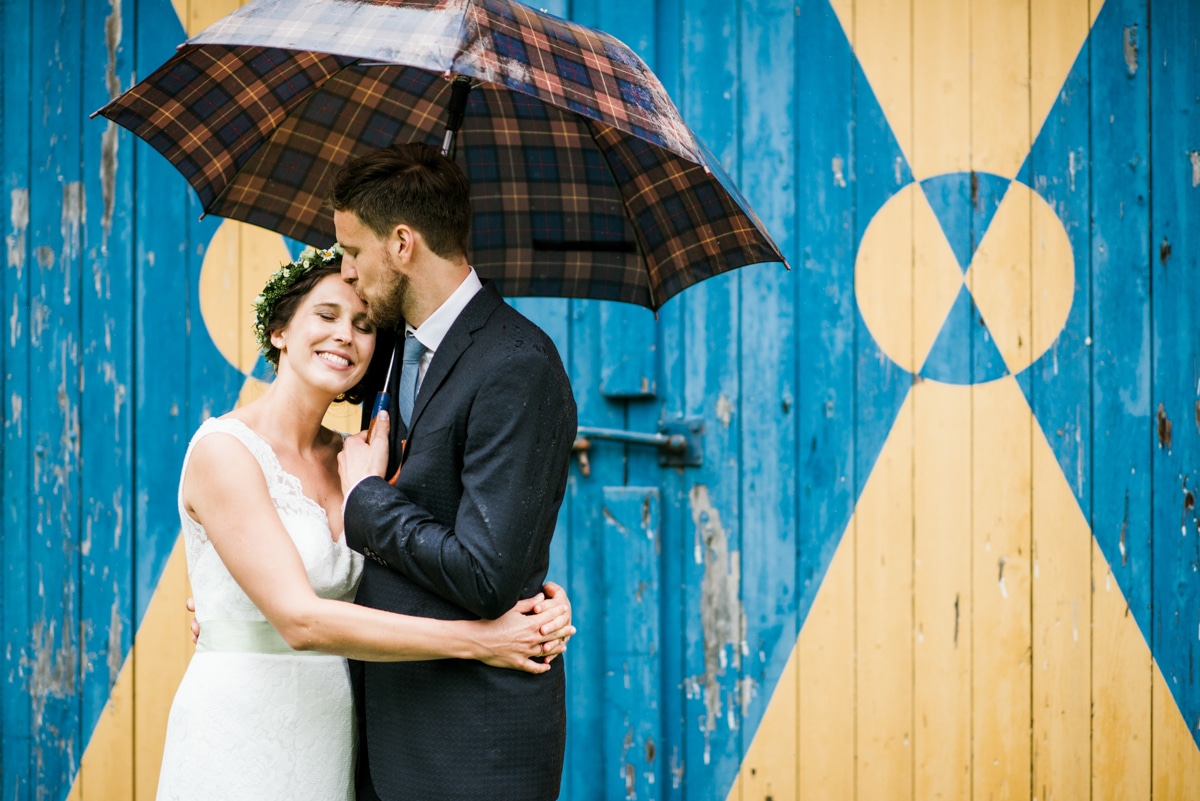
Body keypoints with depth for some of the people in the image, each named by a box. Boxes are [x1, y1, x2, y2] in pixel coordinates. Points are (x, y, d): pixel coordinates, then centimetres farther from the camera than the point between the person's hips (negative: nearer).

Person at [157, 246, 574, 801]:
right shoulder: (222, 451, -11)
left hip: (332, 749, 6)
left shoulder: (348, 457, 9)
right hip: (237, 742, -6)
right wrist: (475, 639, -20)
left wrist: (541, 603, -15)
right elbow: (300, 619, -19)